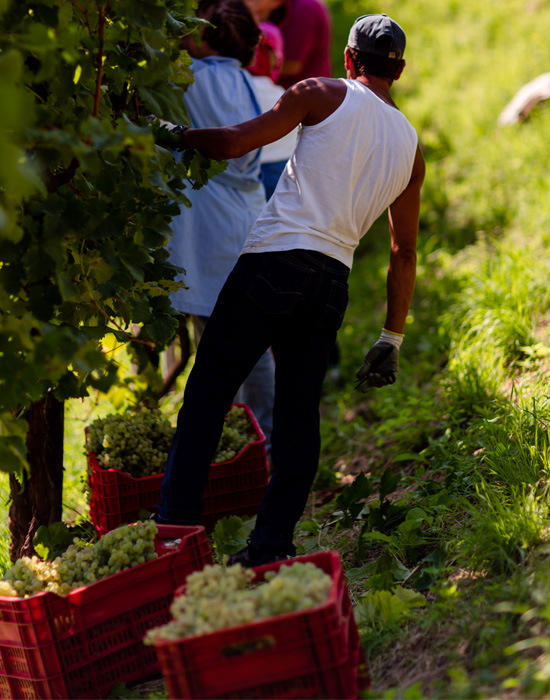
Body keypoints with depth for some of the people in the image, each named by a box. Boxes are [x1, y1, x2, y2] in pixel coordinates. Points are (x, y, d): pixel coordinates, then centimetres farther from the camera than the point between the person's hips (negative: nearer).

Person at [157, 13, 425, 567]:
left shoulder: (325, 94, 3)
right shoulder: (410, 147, 16)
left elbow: (236, 142, -3)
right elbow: (404, 252, 17)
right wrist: (391, 339, 21)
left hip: (274, 261, -4)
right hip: (332, 282, 4)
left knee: (208, 391, 2)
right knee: (299, 413, 10)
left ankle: (176, 524, -1)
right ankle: (272, 542, 5)